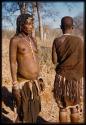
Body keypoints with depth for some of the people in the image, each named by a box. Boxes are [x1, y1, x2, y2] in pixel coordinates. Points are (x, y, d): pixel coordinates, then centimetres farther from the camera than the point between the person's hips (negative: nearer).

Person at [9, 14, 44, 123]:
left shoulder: (33, 39, 10)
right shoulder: (15, 40, -11)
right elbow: (13, 63, -13)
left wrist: (38, 79, 16)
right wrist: (15, 85, -15)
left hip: (34, 83, 7)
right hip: (23, 84, -7)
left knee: (34, 111, 19)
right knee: (24, 115, 4)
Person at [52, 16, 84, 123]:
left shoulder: (57, 41, -5)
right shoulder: (78, 40, -6)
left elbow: (54, 61, -2)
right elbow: (81, 61, -4)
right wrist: (81, 75, 10)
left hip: (61, 77, 0)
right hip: (75, 77, 0)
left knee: (63, 107, 11)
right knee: (74, 107, 12)